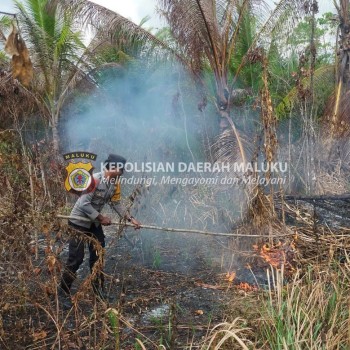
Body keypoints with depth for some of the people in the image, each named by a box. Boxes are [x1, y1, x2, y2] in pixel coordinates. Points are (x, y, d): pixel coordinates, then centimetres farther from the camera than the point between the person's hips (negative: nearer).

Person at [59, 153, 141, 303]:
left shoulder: (115, 183, -2)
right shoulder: (94, 179, -27)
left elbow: (116, 203, 6)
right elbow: (84, 204, -29)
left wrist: (131, 219, 0)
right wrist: (101, 218, -22)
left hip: (94, 222, 8)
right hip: (79, 222, -8)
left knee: (98, 256, 11)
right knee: (76, 258, -6)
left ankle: (99, 290, 24)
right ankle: (63, 292, 10)